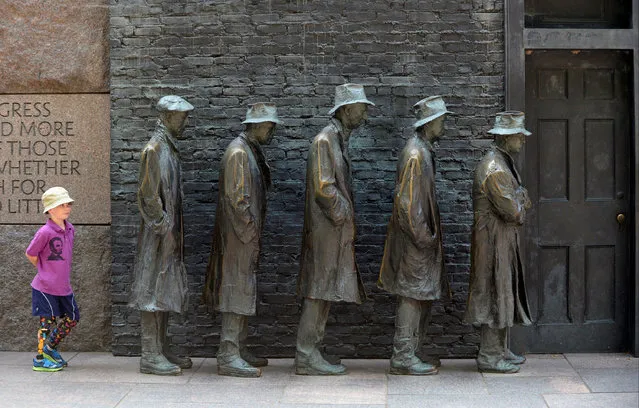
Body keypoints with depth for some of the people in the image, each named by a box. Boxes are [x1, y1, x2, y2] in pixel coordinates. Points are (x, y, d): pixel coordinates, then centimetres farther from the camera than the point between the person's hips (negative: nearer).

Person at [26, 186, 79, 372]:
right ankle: (40, 359, 15)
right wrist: (45, 270, 2)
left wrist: (59, 273, 11)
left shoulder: (70, 229, 5)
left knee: (72, 318, 13)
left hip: (64, 287, 8)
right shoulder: (45, 232, -18)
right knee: (48, 321, 0)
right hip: (46, 287, -7)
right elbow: (30, 255, -10)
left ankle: (50, 348, 30)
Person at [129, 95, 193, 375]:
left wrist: (175, 231, 17)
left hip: (170, 234, 10)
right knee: (153, 290, -6)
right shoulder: (154, 149, -14)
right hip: (158, 235, -10)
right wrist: (164, 228, -18)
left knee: (167, 291, 13)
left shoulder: (170, 148, 16)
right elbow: (149, 194, -19)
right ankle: (150, 355, -2)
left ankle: (161, 350, 20)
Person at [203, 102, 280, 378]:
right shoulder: (238, 152, -15)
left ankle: (239, 350, 22)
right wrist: (250, 230, -17)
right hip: (238, 235, -10)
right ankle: (228, 357, -6)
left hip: (248, 235, 10)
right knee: (236, 291, -8)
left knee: (244, 292, 14)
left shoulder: (252, 151, 16)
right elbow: (236, 197, -21)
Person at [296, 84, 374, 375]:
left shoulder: (340, 140, 17)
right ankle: (306, 357, -2)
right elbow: (323, 187, -20)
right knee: (318, 292, -7)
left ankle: (309, 354, 15)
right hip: (326, 230, -10)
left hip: (337, 231, 10)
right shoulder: (325, 140, -13)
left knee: (323, 293, 10)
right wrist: (344, 216, -12)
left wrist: (347, 217, 13)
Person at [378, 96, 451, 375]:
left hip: (422, 238, 10)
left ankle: (407, 355, 19)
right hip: (414, 240, -10)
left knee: (423, 298, 13)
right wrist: (422, 237, -19)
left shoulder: (424, 150, 15)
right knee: (412, 297, -6)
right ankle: (403, 358, 0)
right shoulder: (415, 153, -17)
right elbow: (407, 201, -21)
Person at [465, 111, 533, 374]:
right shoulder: (495, 169, -20)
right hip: (494, 241, -11)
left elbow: (524, 202, 17)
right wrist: (519, 199, -2)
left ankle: (499, 351, 23)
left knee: (504, 294, 15)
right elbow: (512, 211, -22)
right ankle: (489, 357, 1)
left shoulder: (504, 163, 15)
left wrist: (519, 201, -5)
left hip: (505, 242, 11)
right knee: (495, 294, -6)